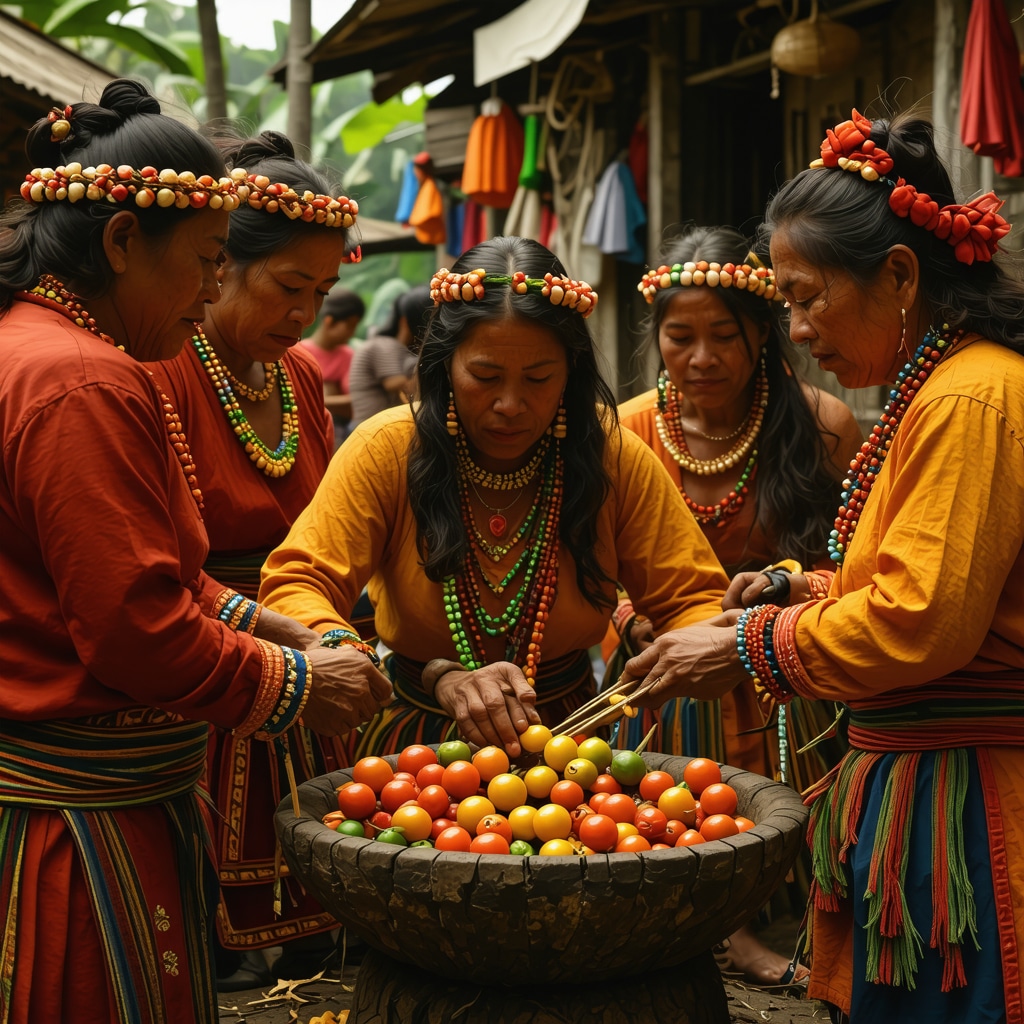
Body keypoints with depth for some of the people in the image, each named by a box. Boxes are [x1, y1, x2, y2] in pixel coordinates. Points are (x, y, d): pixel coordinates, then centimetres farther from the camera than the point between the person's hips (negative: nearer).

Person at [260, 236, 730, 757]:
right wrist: (438, 677, -31)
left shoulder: (615, 458, -3)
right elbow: (291, 591, -17)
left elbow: (696, 602, 2)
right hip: (415, 738, 0)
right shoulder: (389, 450, -9)